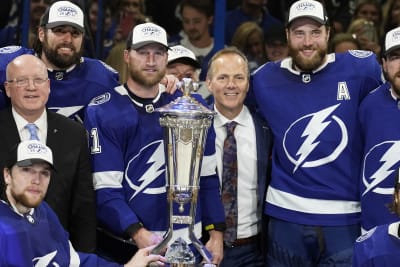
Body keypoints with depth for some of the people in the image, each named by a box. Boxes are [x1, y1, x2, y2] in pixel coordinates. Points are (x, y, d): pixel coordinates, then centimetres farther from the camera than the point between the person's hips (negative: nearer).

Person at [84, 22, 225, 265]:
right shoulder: (103, 112, -7)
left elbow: (207, 176, 8)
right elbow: (105, 189, -13)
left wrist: (216, 233, 2)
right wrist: (138, 234, -24)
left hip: (186, 242, 4)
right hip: (126, 245, -3)